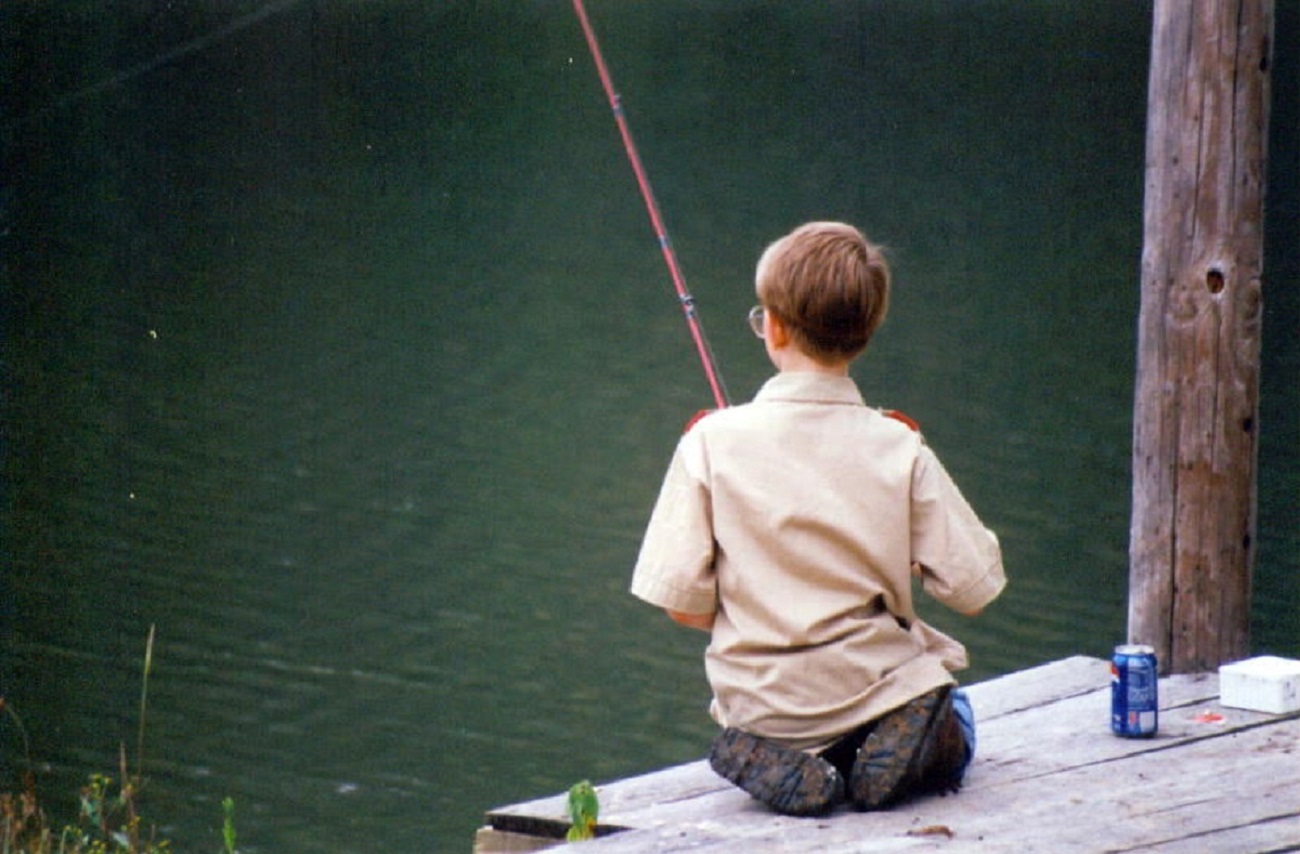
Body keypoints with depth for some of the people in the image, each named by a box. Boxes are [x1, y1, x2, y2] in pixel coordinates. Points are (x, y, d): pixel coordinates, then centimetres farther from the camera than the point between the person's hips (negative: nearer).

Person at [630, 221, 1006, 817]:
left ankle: (781, 762, 2)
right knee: (953, 716, 34)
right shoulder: (900, 449, -9)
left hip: (763, 702, 0)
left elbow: (682, 604, -9)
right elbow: (972, 590, -6)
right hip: (879, 693, 0)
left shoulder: (712, 443, -10)